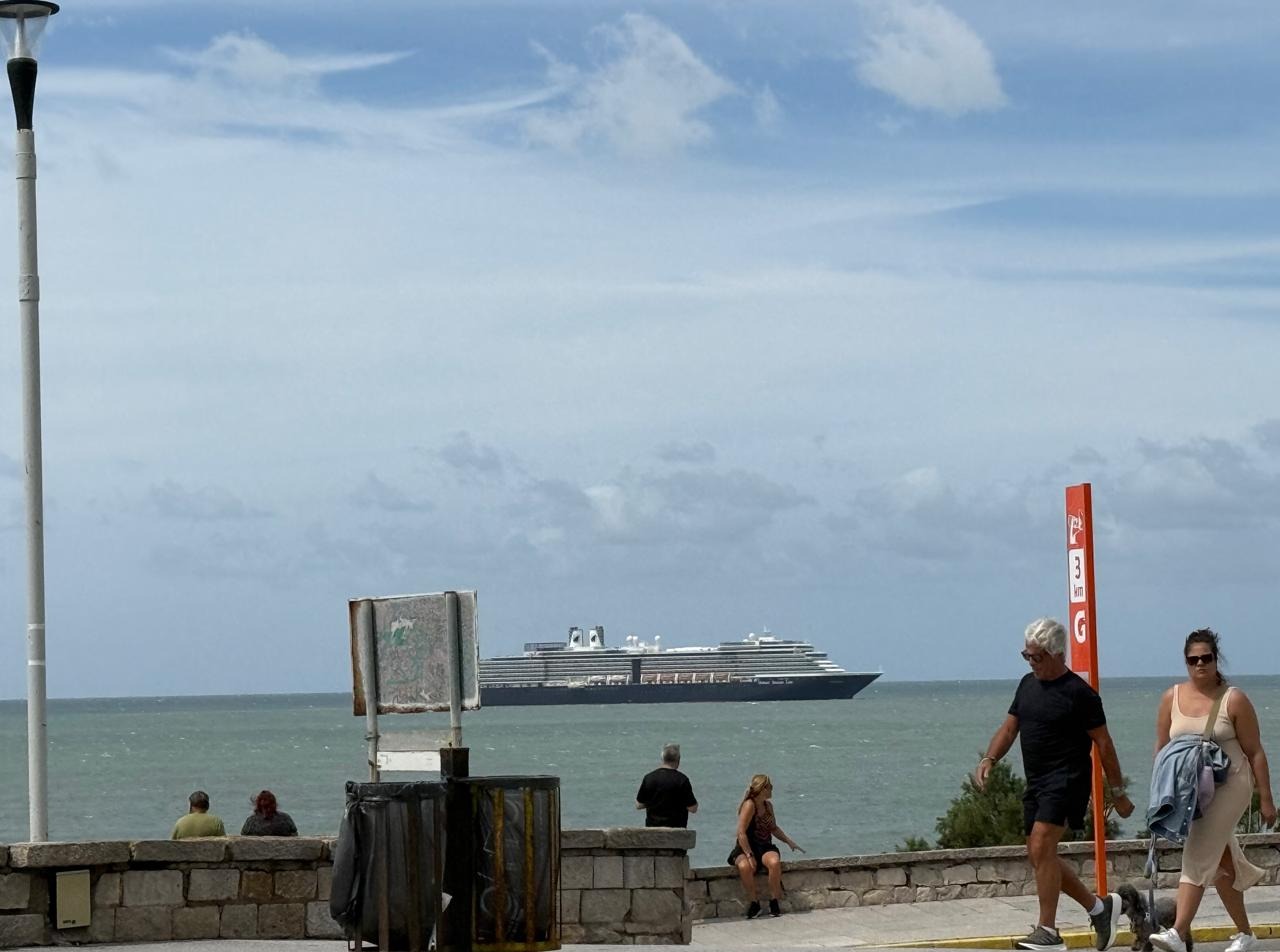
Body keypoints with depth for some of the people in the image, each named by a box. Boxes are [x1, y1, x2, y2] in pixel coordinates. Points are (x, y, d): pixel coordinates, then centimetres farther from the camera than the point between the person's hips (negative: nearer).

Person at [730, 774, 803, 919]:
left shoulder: (768, 805, 12)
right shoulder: (749, 805, -12)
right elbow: (741, 833, -19)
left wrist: (788, 841, 17)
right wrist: (749, 856, -25)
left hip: (765, 847, 5)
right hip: (747, 847, -5)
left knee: (774, 862, -31)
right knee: (745, 867, -39)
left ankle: (774, 902, -16)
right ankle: (754, 902, -17)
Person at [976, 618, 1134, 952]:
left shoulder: (1079, 693, -10)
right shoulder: (1028, 684, 12)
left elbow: (1103, 744, -6)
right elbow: (1009, 728, 15)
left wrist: (1118, 793, -3)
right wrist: (988, 759, -4)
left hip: (1067, 782, -8)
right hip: (1036, 783, 9)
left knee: (1041, 848, -20)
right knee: (1039, 857, 9)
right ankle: (1099, 907, 24)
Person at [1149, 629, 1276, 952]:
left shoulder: (1234, 700, -6)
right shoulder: (1172, 698, 5)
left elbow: (1255, 752, -3)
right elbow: (1161, 748, 11)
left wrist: (1265, 799, -4)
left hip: (1229, 785, -5)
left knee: (1198, 856, -17)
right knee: (1220, 861, 13)